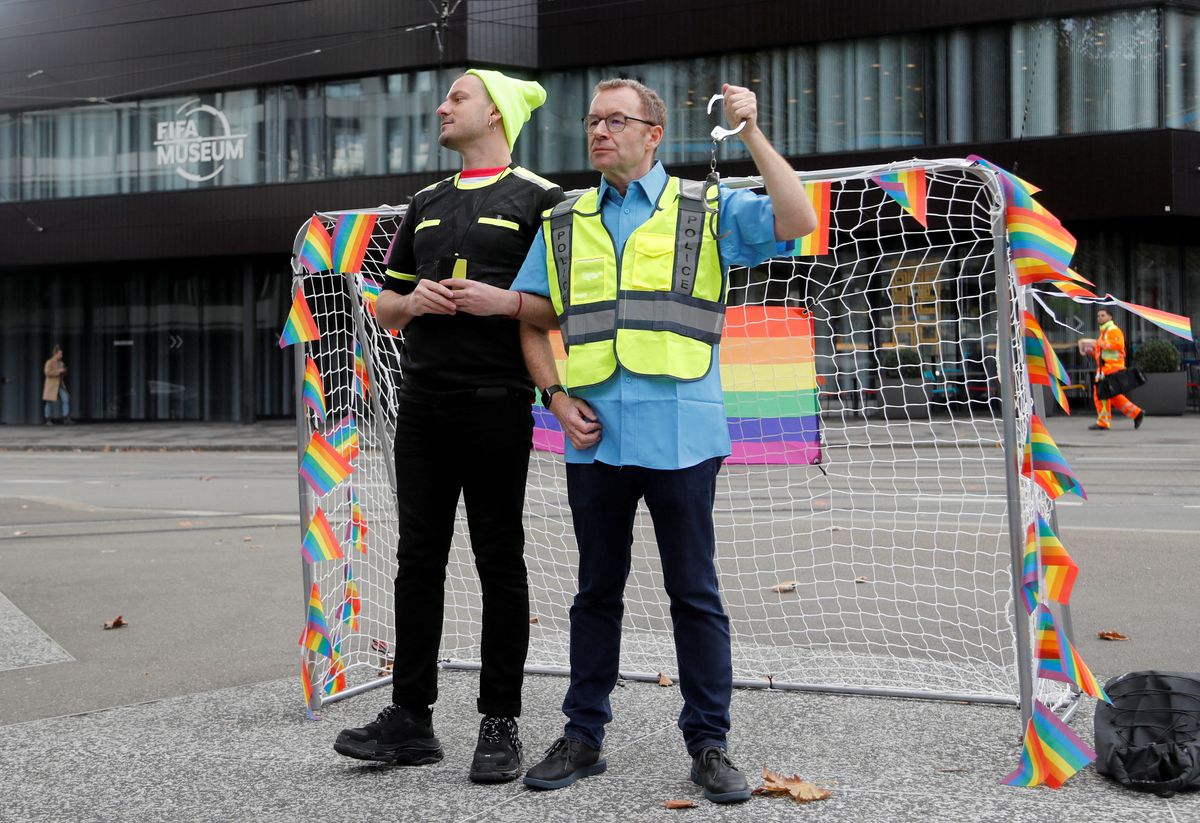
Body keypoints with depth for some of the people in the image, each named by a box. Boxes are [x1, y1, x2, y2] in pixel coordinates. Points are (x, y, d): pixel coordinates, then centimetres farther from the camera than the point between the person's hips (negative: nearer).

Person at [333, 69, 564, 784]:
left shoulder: (539, 200, 1)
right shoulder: (426, 205, 20)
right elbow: (385, 305, 23)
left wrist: (507, 301, -17)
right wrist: (413, 301, 1)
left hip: (497, 407, -6)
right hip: (423, 407, 6)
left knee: (500, 562, 0)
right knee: (419, 558, 7)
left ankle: (501, 724, 7)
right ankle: (410, 717, 13)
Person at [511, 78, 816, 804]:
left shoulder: (706, 210, 5)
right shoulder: (564, 224, 14)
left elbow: (798, 221, -9)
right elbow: (531, 320, 17)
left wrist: (753, 134, -13)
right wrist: (556, 396, 2)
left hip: (680, 436, -3)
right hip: (594, 437, 3)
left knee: (695, 592, 1)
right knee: (597, 591, 11)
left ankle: (709, 744, 10)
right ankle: (583, 737, 20)